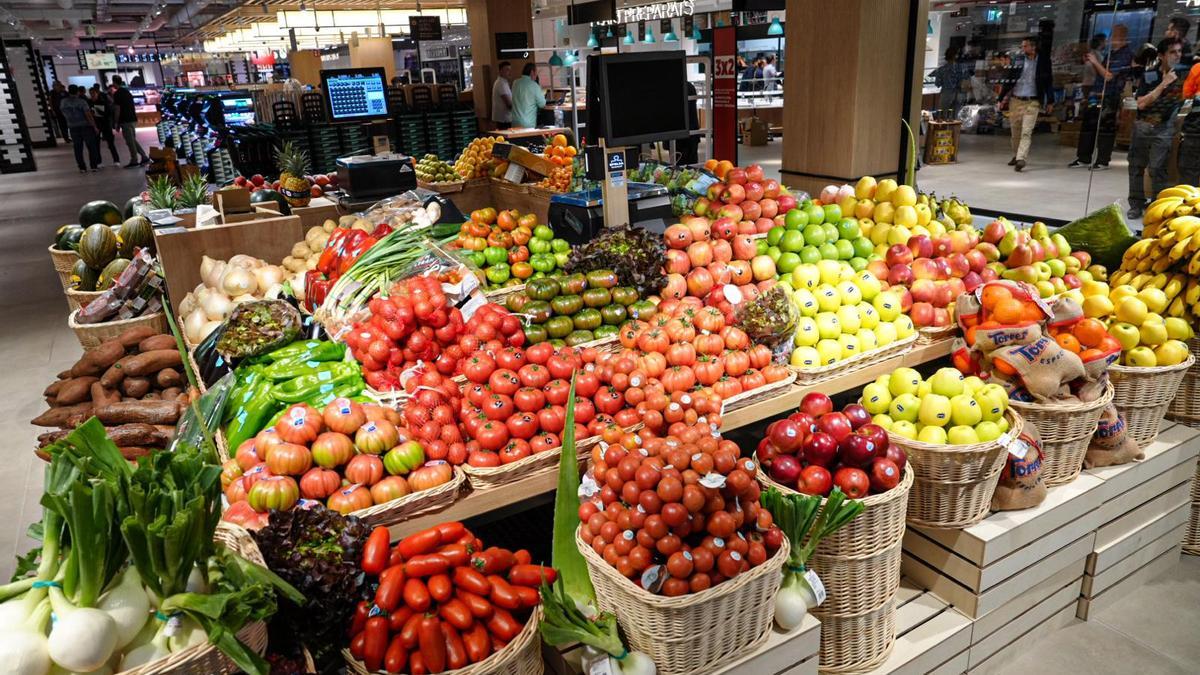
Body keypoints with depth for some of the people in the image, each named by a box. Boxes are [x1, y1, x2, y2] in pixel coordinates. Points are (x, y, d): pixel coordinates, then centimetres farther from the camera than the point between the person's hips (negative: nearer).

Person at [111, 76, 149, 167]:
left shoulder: (117, 94, -11)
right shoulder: (127, 91, 13)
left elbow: (118, 109, -14)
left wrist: (116, 123, -8)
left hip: (125, 120, -8)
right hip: (133, 119, 8)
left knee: (130, 142, -2)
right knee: (133, 140, 15)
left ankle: (134, 161, 3)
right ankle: (144, 157, 9)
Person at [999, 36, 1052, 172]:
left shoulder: (1043, 62, 1)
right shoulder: (1018, 61, 5)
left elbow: (1048, 82, 5)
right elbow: (1009, 80, 6)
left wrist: (1049, 102, 4)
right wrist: (1002, 98, 2)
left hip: (1032, 102, -2)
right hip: (1015, 100, 3)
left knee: (1026, 132, -13)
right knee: (1015, 131, 10)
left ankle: (1021, 159, -21)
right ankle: (1016, 155, 27)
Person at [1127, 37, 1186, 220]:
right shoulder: (1149, 75, 1)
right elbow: (1141, 104, -6)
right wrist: (1163, 84, -14)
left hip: (1164, 128, -2)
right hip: (1142, 125, 2)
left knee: (1157, 168, -10)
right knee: (1136, 166, 7)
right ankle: (1136, 204, 18)